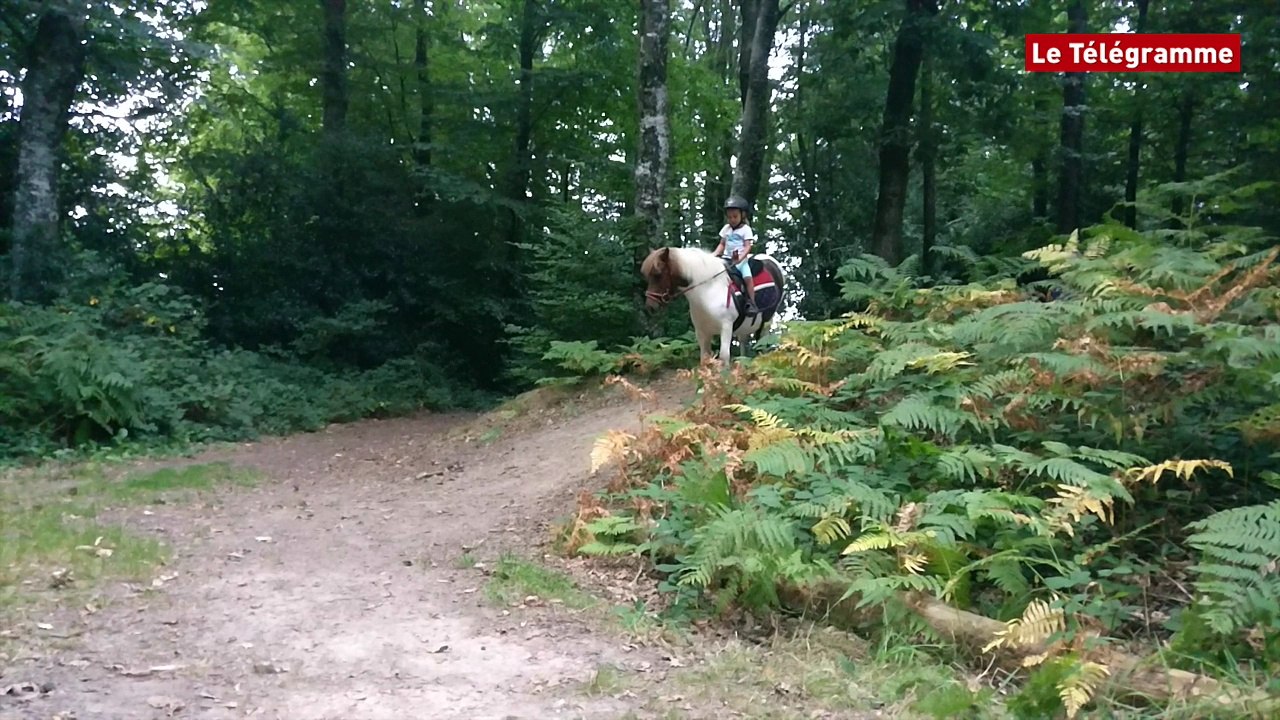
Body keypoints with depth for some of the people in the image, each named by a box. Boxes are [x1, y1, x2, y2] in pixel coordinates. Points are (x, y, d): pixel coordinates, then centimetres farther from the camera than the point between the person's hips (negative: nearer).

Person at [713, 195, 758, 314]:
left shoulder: (746, 229, -1)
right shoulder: (726, 228, 15)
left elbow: (747, 247, -9)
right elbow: (722, 245, 18)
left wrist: (740, 258, -25)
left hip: (741, 260, -5)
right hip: (726, 259, 5)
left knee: (748, 277, -26)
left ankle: (751, 303, -24)